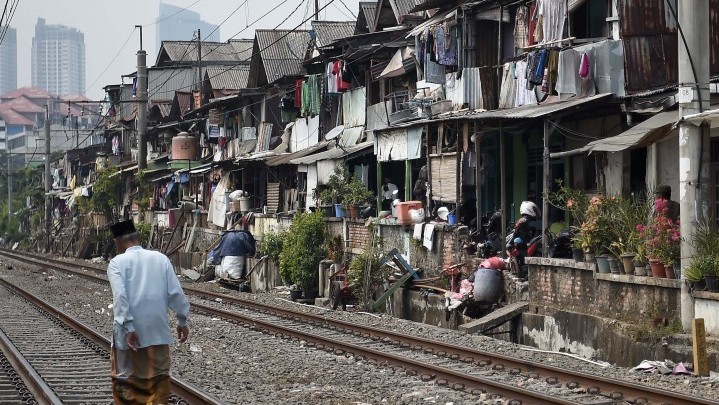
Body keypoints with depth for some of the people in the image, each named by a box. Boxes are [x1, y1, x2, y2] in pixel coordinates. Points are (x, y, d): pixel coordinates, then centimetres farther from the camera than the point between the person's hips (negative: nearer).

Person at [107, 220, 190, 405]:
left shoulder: (118, 262, -4)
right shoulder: (160, 258, 5)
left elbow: (120, 296, -17)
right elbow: (176, 292, 2)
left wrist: (128, 327, -21)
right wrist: (182, 321, 11)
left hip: (130, 331, -3)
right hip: (158, 330, 3)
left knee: (126, 377, 9)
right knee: (159, 376, 12)